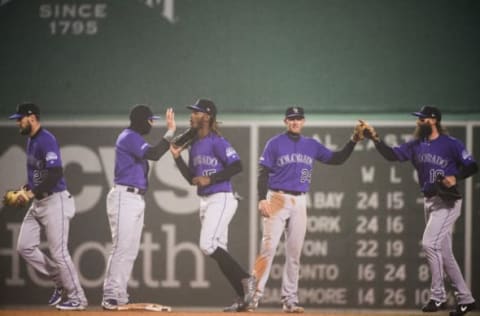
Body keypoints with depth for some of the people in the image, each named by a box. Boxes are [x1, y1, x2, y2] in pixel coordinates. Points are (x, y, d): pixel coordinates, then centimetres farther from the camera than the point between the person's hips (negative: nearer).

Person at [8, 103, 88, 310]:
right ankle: (60, 281, 18)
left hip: (55, 201, -10)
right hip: (38, 203, 10)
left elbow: (56, 174, -26)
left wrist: (33, 192, -25)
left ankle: (77, 298, 4)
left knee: (58, 252, -7)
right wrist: (26, 189, 8)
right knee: (24, 247, 6)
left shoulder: (47, 141, -17)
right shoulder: (31, 140, 12)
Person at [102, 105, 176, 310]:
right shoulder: (129, 137, -11)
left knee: (130, 250, 9)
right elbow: (154, 154, -24)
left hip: (136, 199, 11)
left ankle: (120, 297, 11)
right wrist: (170, 132, -21)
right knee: (122, 248, -13)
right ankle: (110, 298, -15)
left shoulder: (134, 138, 20)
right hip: (124, 197, -11)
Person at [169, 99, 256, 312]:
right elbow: (192, 179, 18)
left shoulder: (217, 142, -11)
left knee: (207, 245, -19)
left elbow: (237, 166, -19)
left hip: (221, 199, -9)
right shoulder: (194, 145, 15)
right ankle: (243, 296, 10)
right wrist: (177, 157, 8)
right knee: (219, 251, 6)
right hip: (205, 202, 9)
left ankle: (246, 279, -9)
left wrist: (210, 179, -20)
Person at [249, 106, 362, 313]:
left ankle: (289, 300, 9)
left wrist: (353, 141, -2)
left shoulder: (312, 146, 11)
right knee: (268, 247, -13)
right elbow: (263, 172, -5)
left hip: (300, 202, 4)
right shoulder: (275, 143, -1)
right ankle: (254, 295, -13)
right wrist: (262, 199, -16)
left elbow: (337, 159, 12)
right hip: (277, 199, -4)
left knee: (294, 253, 5)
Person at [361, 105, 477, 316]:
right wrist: (376, 139, -10)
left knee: (429, 244, -19)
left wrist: (455, 178, -23)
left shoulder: (451, 144, -9)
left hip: (448, 202, -8)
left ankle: (438, 297, -12)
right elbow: (392, 155, 2)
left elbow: (472, 166, -8)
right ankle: (465, 299, 17)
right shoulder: (416, 145, 9)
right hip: (429, 201, 8)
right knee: (444, 253, 9)